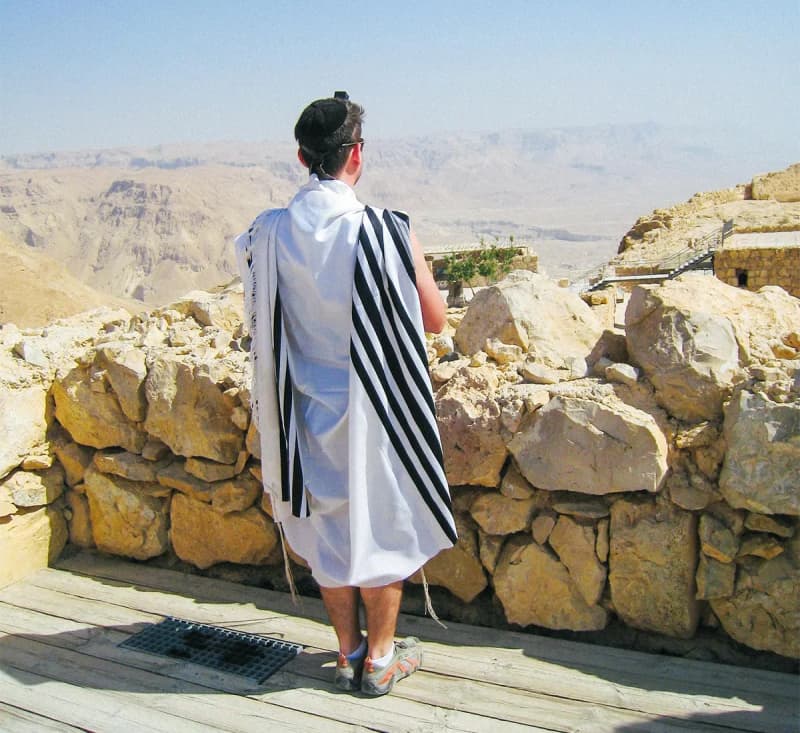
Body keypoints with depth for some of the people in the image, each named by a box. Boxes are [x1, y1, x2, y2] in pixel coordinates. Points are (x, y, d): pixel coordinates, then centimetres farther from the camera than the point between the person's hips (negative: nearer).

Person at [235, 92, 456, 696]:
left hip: (307, 409, 4)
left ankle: (348, 655, 33)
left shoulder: (268, 235, -7)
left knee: (326, 529, 18)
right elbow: (435, 320, -8)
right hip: (374, 407, -3)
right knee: (382, 529, 13)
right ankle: (380, 660, 27)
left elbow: (259, 322, 5)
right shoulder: (387, 233, -18)